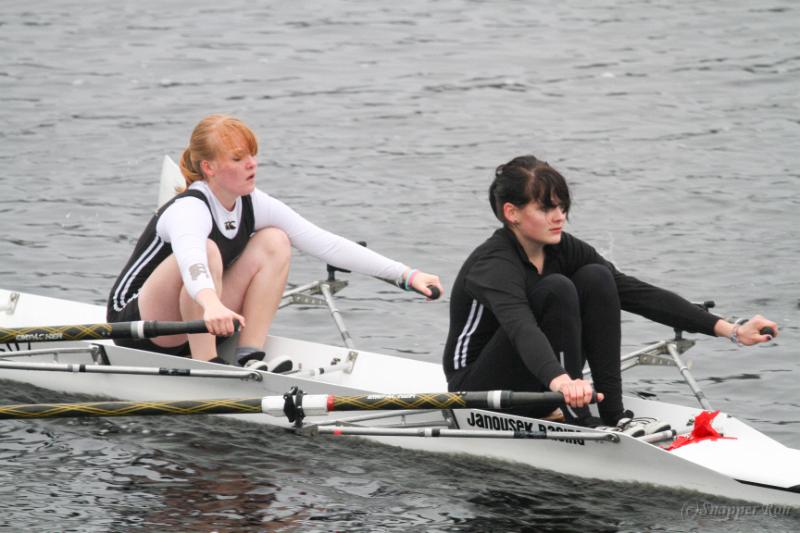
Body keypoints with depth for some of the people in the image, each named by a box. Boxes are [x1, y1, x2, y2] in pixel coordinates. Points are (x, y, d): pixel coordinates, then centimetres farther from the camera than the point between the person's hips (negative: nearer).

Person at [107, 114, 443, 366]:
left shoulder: (254, 205, -3)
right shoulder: (189, 210, -27)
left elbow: (325, 243, -6)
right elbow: (191, 259, -51)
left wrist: (405, 275, -13)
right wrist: (212, 304, -73)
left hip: (195, 324, 7)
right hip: (134, 326, -7)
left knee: (273, 242, -7)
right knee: (208, 251, -34)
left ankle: (249, 358, -14)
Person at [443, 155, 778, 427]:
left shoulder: (562, 250, -3)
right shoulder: (494, 265, -25)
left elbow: (636, 292, -8)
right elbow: (521, 328, -45)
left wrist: (731, 330, -15)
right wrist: (560, 380, -65)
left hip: (534, 391, 7)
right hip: (476, 390, -7)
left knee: (595, 279, -11)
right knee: (556, 290, -26)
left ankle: (613, 414, -13)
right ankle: (579, 421, -23)